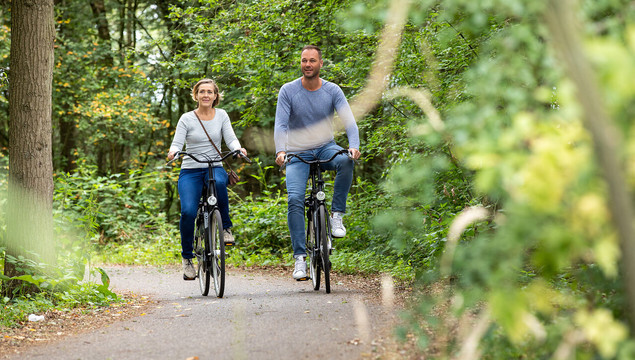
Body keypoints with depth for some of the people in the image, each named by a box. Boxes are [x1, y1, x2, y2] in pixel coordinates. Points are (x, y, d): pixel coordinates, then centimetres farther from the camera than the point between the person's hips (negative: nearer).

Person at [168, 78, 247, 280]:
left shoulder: (221, 115, 8)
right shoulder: (187, 119, 2)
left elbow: (231, 139, -1)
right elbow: (177, 143, -5)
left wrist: (238, 149, -23)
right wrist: (173, 152, -29)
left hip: (215, 167, 1)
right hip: (190, 171, -1)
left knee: (219, 182, -38)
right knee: (188, 212, -23)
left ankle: (226, 227, -19)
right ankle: (187, 257, -4)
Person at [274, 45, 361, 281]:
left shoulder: (332, 91, -4)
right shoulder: (288, 91, -6)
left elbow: (349, 120, -13)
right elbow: (280, 124, -13)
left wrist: (354, 146, -32)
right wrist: (280, 151, -32)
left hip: (325, 148, 1)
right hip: (297, 154, -1)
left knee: (346, 161, -33)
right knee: (295, 199, -20)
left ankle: (337, 215, -19)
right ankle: (300, 257, -14)